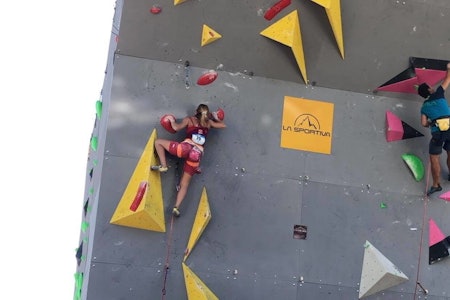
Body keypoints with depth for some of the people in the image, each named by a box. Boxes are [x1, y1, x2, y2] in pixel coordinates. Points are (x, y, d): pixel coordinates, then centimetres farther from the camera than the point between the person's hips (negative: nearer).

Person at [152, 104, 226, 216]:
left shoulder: (189, 119, 13)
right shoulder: (209, 123, 22)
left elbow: (176, 128, 2)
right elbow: (223, 125, 31)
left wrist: (172, 120, 22)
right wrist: (215, 118, 47)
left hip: (187, 148, -4)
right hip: (197, 154, 4)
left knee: (158, 142, 12)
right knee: (184, 184, 9)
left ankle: (163, 166, 0)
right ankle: (176, 207, -8)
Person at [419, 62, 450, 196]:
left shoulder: (424, 107, 14)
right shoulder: (439, 94, 9)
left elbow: (424, 123, 6)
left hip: (438, 132, -1)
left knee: (434, 157, 5)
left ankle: (436, 184, 1)